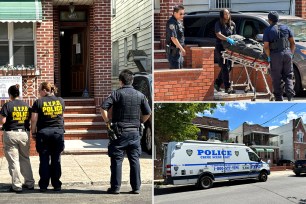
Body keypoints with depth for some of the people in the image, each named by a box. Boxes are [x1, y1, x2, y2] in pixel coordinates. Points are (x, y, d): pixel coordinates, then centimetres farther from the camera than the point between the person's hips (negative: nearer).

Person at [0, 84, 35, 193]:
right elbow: (30, 119, 9)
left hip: (11, 134, -5)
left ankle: (17, 185, 2)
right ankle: (29, 183, 20)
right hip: (24, 134, 5)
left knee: (13, 160, 2)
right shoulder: (26, 105, 5)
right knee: (25, 159, 16)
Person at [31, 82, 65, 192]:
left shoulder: (38, 102, -5)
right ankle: (56, 184, 9)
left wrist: (33, 132, 3)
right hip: (58, 132, 2)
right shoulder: (60, 100, 5)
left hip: (43, 133, -2)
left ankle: (43, 185, 5)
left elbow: (34, 119, -6)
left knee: (44, 160, 4)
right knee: (56, 159, 7)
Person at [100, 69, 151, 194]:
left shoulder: (117, 94, -5)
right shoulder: (140, 95, 6)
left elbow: (103, 108, -14)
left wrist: (107, 121, -2)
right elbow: (148, 113, 8)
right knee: (134, 160, 9)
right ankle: (136, 187, 10)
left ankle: (115, 187, 5)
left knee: (116, 160, 3)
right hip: (135, 132, 3)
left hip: (119, 132, -3)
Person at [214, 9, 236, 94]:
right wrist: (227, 39, -33)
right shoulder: (218, 24, -5)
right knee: (225, 67, -9)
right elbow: (218, 34, -20)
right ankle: (228, 87, -10)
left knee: (228, 67, 9)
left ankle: (217, 83, 24)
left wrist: (234, 41, 3)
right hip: (220, 47, -6)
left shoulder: (232, 24, 13)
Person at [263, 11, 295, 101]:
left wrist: (269, 57, 3)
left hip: (275, 55, -3)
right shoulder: (285, 28, 9)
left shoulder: (268, 30, -2)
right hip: (287, 53, 3)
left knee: (276, 78, 6)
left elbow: (266, 47, -8)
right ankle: (290, 95, -3)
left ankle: (279, 98, 7)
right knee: (288, 76, 12)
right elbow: (293, 43, 9)